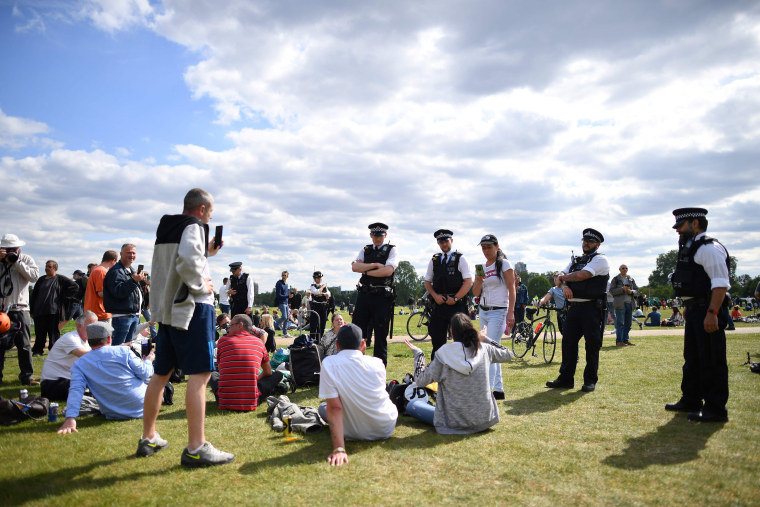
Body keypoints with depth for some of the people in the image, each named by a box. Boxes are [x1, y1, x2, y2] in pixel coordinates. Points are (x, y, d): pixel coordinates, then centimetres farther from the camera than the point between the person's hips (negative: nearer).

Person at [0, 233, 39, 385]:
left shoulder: (26, 259, 5)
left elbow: (34, 276, -10)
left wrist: (16, 262, -14)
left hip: (19, 309, -1)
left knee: (24, 344, 3)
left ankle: (26, 376, 10)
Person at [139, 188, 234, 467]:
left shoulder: (165, 229, 19)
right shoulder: (194, 227, -8)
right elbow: (186, 263, -25)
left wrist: (206, 253, 22)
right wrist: (201, 286, -11)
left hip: (166, 308, 9)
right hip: (192, 308, -9)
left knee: (161, 374, 16)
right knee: (199, 374, -9)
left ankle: (148, 438, 26)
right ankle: (196, 448, -10)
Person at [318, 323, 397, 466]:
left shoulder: (328, 364, -18)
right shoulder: (377, 363, -11)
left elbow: (334, 407, -24)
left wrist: (339, 449, -25)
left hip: (354, 434, -3)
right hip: (386, 429, 3)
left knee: (322, 407, 22)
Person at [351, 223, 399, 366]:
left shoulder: (392, 250, 3)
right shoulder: (365, 250, 15)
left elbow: (388, 270, -14)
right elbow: (355, 267, -1)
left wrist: (367, 271, -4)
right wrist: (375, 265, -11)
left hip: (382, 297, -3)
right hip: (364, 294, 4)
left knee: (381, 336, 2)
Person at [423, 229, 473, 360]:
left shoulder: (460, 259, 1)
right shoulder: (434, 260, 12)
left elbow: (469, 282, -5)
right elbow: (427, 282, 16)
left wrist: (455, 298, -11)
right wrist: (435, 296, -2)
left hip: (457, 305, -3)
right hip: (439, 304, 3)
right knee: (437, 339, 5)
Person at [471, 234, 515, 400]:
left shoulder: (504, 264, -3)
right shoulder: (481, 267, 13)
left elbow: (512, 289, -8)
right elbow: (476, 293, 9)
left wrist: (511, 313, -16)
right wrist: (478, 281, -12)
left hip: (498, 312, -7)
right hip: (483, 311, 7)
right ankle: (499, 389, 16)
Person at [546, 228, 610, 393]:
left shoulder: (600, 259, -2)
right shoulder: (575, 260, 21)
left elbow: (582, 275, -15)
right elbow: (562, 278, 14)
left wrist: (564, 277, 1)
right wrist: (565, 285, -9)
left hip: (592, 308, -6)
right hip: (574, 307, 7)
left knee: (592, 343, -1)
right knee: (568, 341, 5)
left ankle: (590, 380, 9)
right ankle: (566, 379, 12)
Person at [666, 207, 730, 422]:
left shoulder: (710, 248, -14)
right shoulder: (691, 248, 17)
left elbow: (720, 283, -21)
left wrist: (712, 313, -26)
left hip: (707, 310, -10)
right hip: (694, 309, 11)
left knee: (711, 360, -4)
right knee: (692, 358, 17)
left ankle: (715, 409, 4)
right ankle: (691, 400, 29)